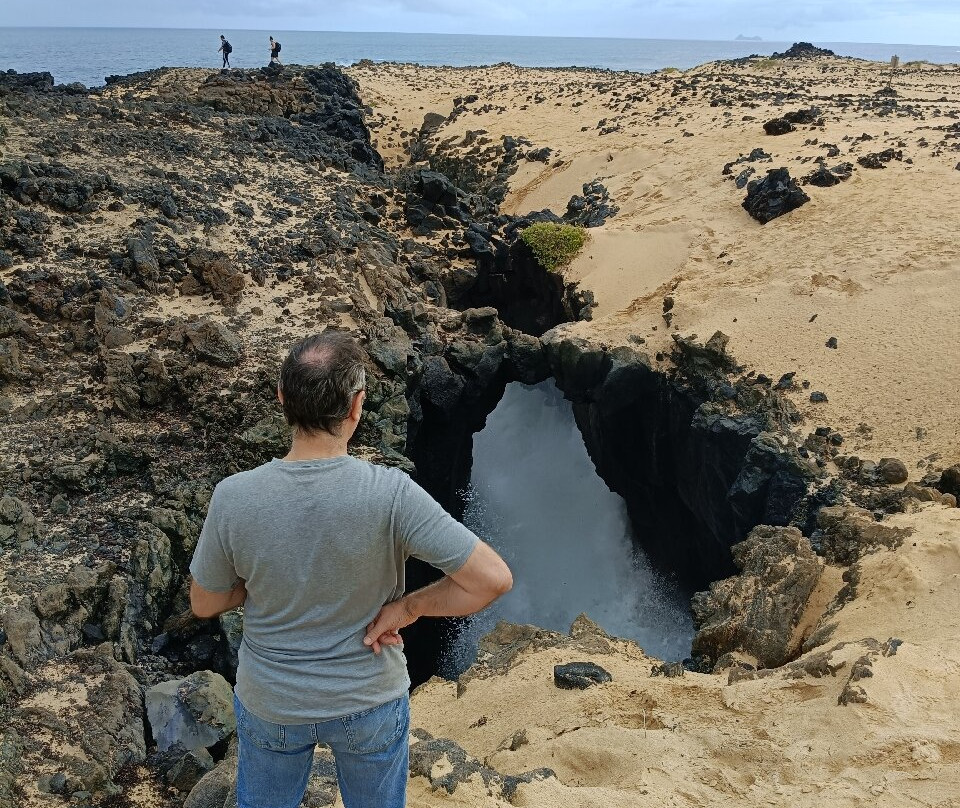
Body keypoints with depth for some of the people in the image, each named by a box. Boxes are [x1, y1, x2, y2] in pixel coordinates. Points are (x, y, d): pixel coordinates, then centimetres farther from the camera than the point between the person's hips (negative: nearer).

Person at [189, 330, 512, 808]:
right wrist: (406, 608, -16)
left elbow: (204, 604, -8)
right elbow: (494, 578, -27)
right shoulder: (390, 495, -30)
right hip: (370, 700, -1)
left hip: (271, 704, 1)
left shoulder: (233, 498, -24)